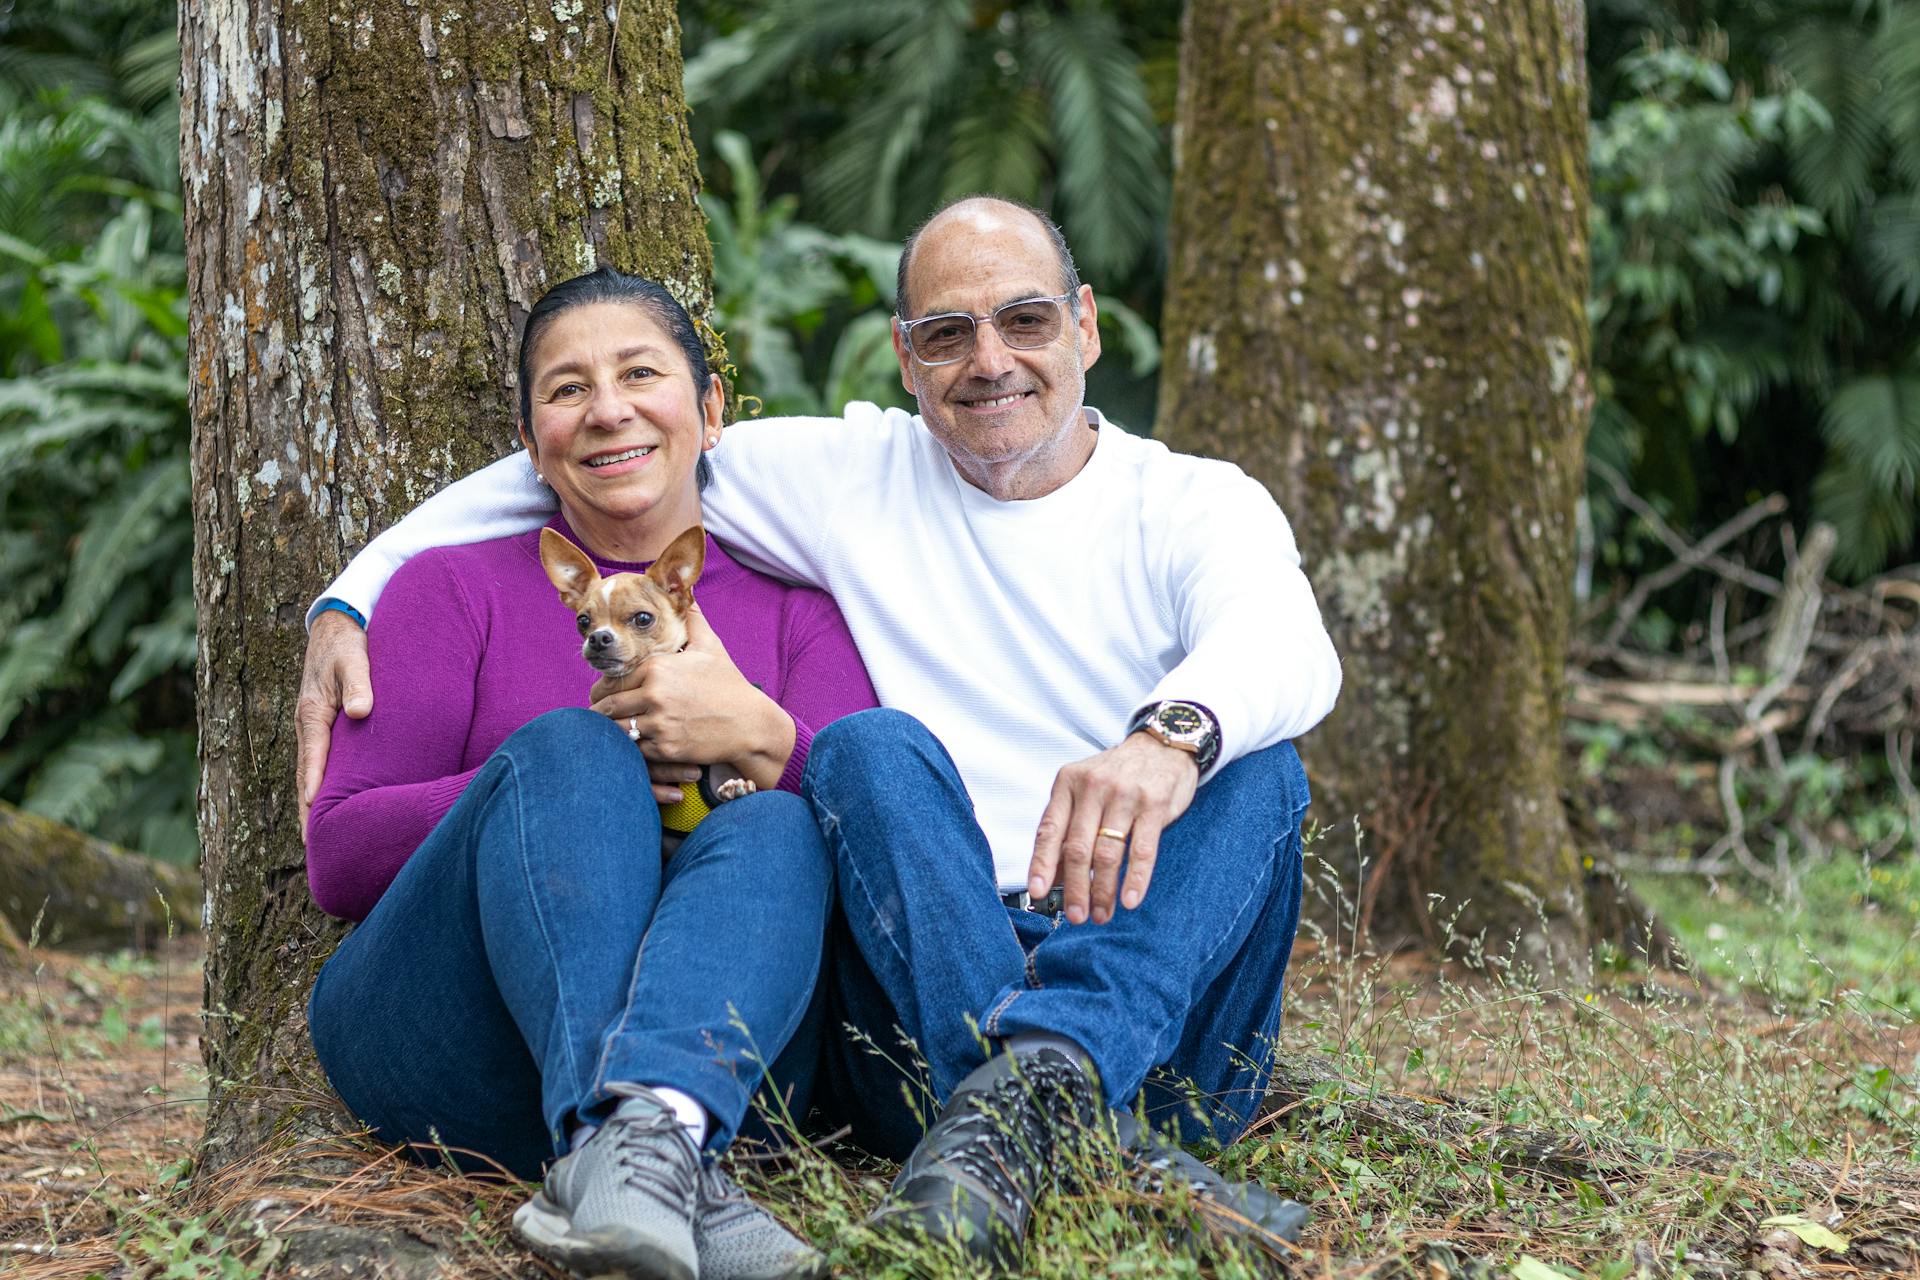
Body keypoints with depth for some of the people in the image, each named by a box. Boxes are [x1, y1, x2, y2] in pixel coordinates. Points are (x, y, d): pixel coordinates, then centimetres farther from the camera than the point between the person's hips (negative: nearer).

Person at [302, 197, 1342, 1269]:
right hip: (914, 997, 1)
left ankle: (1026, 1091, -49)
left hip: (1167, 999, 0)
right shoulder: (846, 476, 13)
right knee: (873, 746, -25)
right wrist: (349, 604, 7)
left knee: (1256, 768, -25)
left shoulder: (1198, 506, 8)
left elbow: (1287, 648, -16)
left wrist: (1173, 735, -40)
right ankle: (1079, 1137, -45)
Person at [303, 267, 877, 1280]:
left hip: (710, 1048, 1)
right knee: (569, 750, -26)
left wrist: (758, 738, -14)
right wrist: (579, 779, -7)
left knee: (776, 829, -26)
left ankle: (655, 1129, -55)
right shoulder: (455, 590, 15)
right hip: (437, 1045, -1)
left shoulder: (790, 616, 20)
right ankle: (672, 1169, -50)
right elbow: (337, 857, 5)